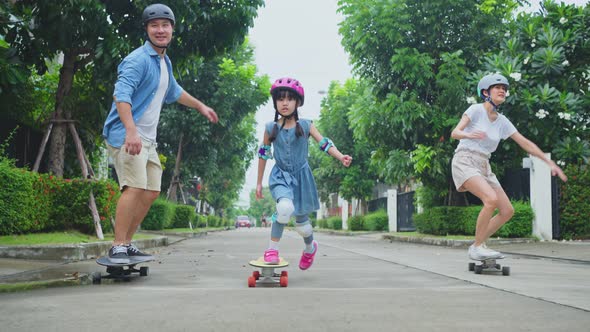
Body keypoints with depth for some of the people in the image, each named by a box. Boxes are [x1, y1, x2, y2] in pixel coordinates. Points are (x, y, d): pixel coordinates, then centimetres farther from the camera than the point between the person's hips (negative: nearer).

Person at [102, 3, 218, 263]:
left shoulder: (165, 62, 18)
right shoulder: (139, 59, -12)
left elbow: (173, 92, 37)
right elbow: (121, 94, -25)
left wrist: (201, 106, 46)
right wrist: (131, 131, -37)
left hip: (148, 139, 9)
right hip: (127, 135, -9)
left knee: (151, 192, 9)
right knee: (135, 188, -20)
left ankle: (126, 243, 17)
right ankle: (117, 247, -15)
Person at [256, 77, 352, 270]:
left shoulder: (305, 126, -4)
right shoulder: (271, 128, -2)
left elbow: (324, 144, -10)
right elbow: (263, 154, 7)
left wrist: (340, 157, -30)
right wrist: (259, 183, 10)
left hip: (301, 176, 1)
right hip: (280, 175, -1)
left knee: (301, 220, 10)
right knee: (285, 207, -33)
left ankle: (310, 248, 43)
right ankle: (272, 249, -18)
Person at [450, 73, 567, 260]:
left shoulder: (502, 121, 10)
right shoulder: (476, 110, -6)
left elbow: (526, 144, 11)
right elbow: (454, 133, -16)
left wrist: (550, 163, 7)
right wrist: (470, 135, -39)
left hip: (483, 167, 7)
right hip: (464, 162, -7)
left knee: (507, 211, -1)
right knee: (492, 199, -29)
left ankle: (478, 246, 11)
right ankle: (477, 247, -16)